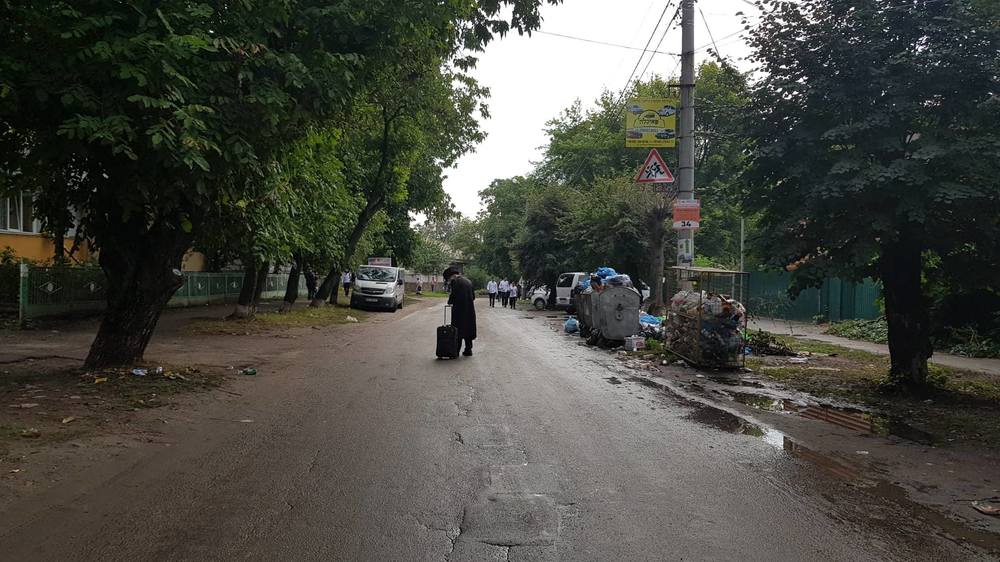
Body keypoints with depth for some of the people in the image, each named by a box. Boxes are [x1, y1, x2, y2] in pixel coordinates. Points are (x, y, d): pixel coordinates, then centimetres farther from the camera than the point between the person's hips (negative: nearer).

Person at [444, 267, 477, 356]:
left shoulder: (454, 281, -10)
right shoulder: (468, 281, 11)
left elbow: (454, 295, -16)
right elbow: (473, 296, 12)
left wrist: (450, 301, 2)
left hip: (459, 310, -6)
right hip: (469, 310, 6)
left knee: (458, 330, 0)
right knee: (468, 329, 14)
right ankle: (468, 350, 18)